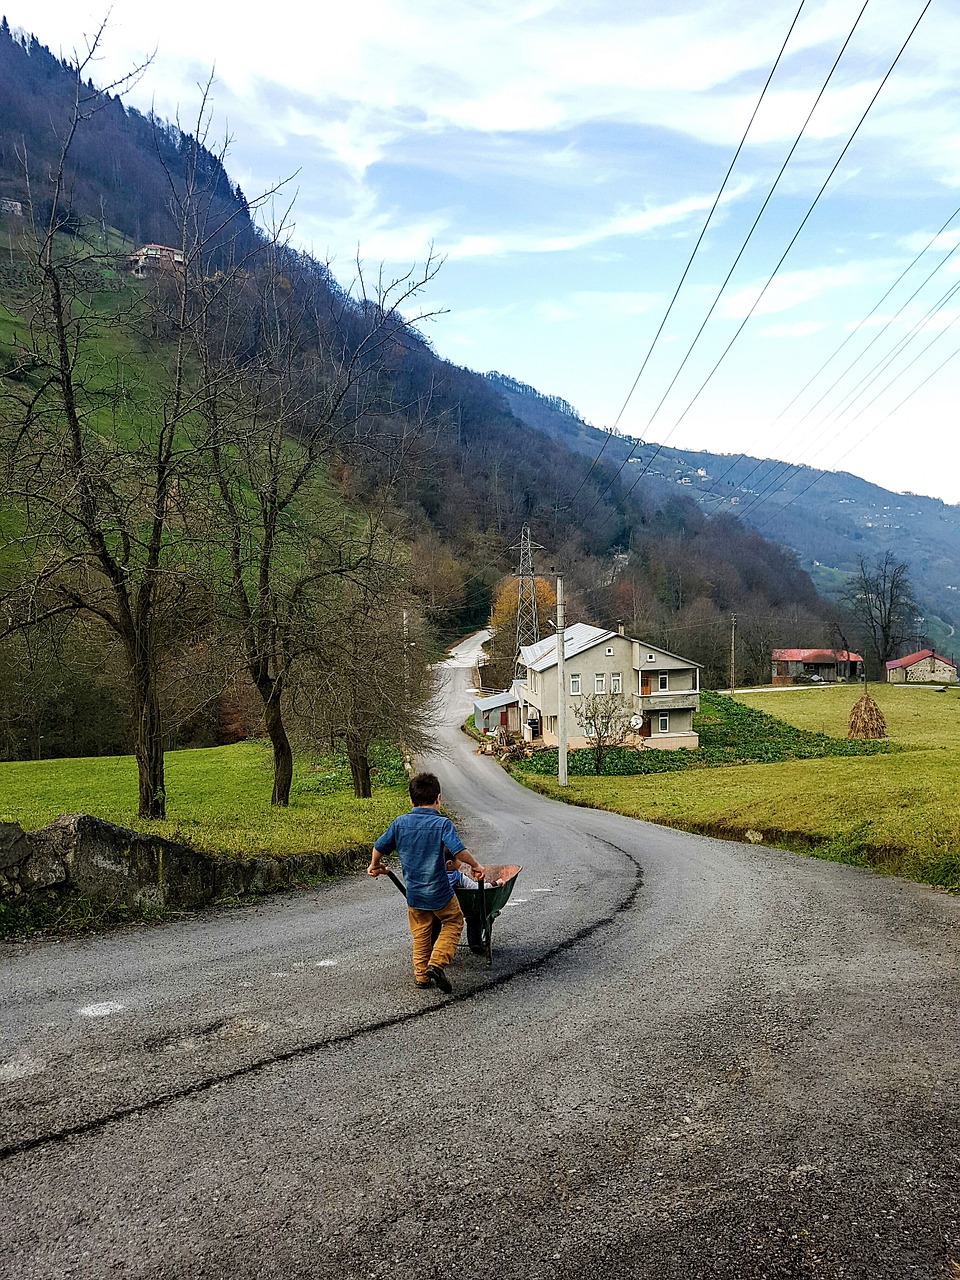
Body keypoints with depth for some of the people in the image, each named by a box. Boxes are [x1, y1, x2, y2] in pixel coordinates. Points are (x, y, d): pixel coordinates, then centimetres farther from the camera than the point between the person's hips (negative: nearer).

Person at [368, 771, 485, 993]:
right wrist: (475, 865, -5)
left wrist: (374, 866, 24)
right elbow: (459, 850, -22)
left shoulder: (400, 823, -3)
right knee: (453, 923, 17)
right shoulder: (442, 823, -15)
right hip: (440, 891, -4)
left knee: (420, 933, 21)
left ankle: (421, 975, 25)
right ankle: (437, 963, 1)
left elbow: (379, 847, 4)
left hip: (414, 893, 4)